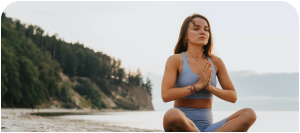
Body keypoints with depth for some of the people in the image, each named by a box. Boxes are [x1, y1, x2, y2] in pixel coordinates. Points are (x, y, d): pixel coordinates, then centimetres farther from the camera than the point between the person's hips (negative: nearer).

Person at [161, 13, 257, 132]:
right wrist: (198, 85, -14)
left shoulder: (216, 62, 10)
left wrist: (210, 87, -8)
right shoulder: (175, 60, -1)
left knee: (249, 114, -19)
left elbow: (233, 97, 9)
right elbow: (165, 95, -14)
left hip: (207, 128, 4)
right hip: (181, 127, -4)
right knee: (172, 114, -40)